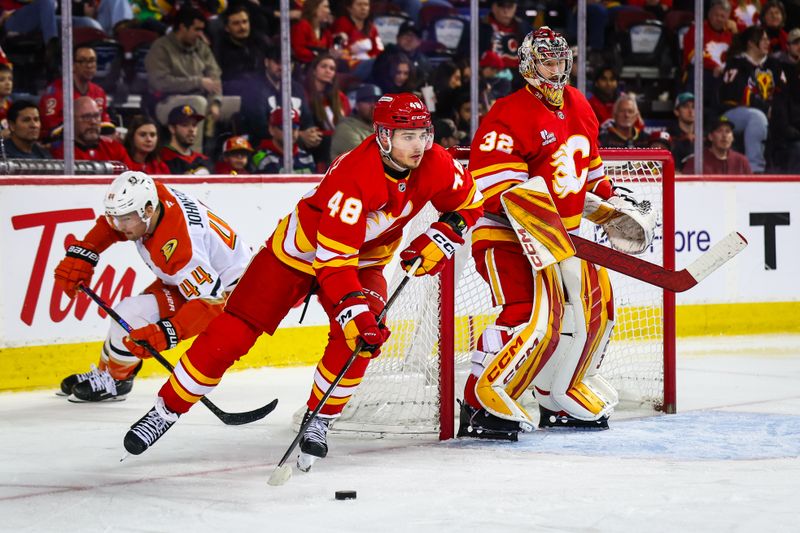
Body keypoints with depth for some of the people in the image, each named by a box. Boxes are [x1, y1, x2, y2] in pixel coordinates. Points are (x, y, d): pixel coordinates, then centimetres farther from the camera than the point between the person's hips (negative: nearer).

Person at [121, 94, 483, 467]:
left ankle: (318, 422, -4)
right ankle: (167, 409, 9)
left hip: (363, 260, 5)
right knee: (231, 335, -6)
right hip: (303, 250, -4)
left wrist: (440, 240, -16)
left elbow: (469, 203, 1)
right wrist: (353, 314, -49)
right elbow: (332, 260, -39)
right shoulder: (354, 177, -37)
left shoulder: (433, 164, -19)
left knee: (362, 335, -24)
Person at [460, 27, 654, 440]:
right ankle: (482, 407, -21)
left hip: (561, 236, 9)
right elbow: (498, 188, -24)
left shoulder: (578, 107, 11)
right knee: (534, 316, -25)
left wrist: (612, 203, 23)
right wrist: (536, 219, -33)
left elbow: (588, 164, 28)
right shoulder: (510, 115, -17)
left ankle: (562, 403, 26)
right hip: (505, 236, -9)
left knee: (595, 308, 12)